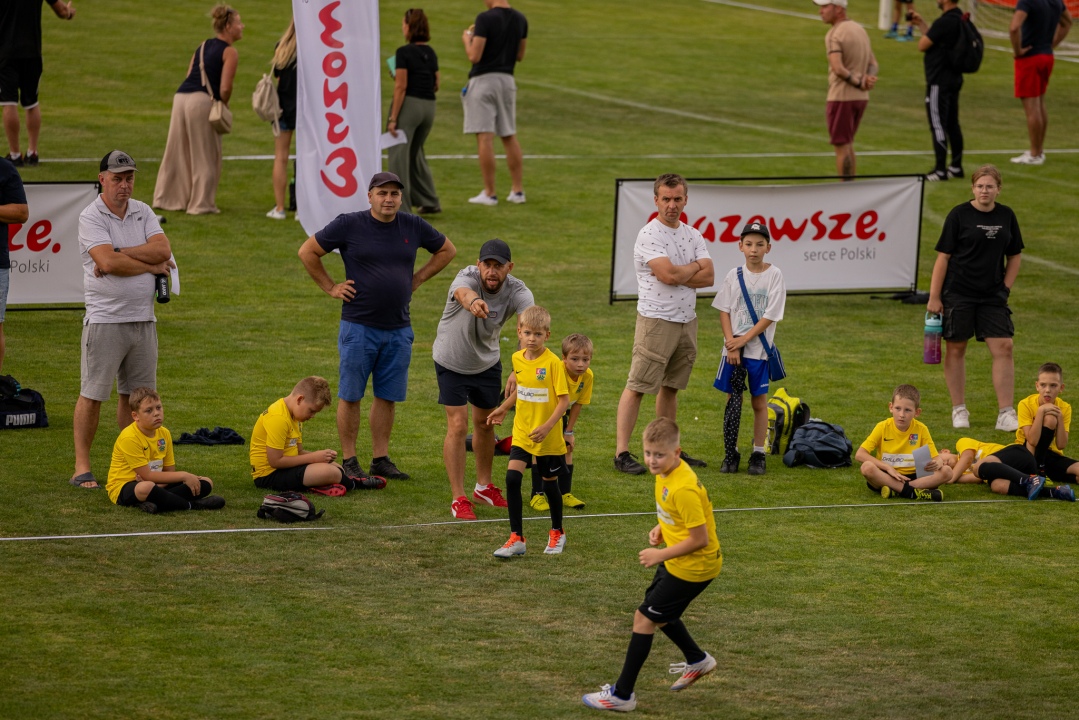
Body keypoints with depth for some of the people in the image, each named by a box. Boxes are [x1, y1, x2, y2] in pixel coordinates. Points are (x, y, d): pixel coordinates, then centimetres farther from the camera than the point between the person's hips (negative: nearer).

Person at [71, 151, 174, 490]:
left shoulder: (143, 213, 10)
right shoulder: (91, 217, -7)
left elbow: (162, 250, -5)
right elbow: (108, 263, -19)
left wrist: (120, 252, -15)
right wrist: (152, 266, -8)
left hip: (143, 319, 6)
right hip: (105, 319, -5)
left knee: (135, 394, 10)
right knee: (93, 395, -3)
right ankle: (82, 466, 3)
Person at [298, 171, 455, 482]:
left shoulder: (413, 227, 4)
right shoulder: (349, 225, -6)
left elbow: (447, 250, 21)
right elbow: (308, 252, 0)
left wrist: (416, 280, 13)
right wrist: (331, 287, -1)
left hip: (399, 328, 4)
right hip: (358, 326, -4)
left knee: (388, 397, 8)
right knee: (350, 396, 1)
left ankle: (380, 459, 16)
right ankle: (349, 461, 8)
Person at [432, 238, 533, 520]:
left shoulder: (517, 292, -26)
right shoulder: (468, 277, -33)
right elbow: (462, 292, -59)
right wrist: (473, 301, -85)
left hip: (487, 363, 4)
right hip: (451, 362, -4)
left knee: (485, 423, 17)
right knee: (458, 426, -9)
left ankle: (484, 486, 38)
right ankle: (458, 499, -1)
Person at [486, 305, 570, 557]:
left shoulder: (552, 363, -17)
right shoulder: (518, 359, 0)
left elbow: (564, 400, -17)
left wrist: (547, 426, -25)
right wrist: (503, 409, 24)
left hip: (548, 438, -4)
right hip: (522, 433, 4)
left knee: (550, 484, 11)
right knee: (512, 478, -11)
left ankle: (557, 534, 33)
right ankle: (516, 538, -6)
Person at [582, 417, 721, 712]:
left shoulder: (683, 489, -31)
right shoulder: (666, 472, -2)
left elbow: (699, 538, -27)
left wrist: (661, 555, -19)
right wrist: (662, 528, 0)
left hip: (693, 566, -10)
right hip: (677, 562, 10)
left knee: (644, 619, -4)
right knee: (658, 613, 26)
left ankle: (622, 694, 4)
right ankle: (697, 660, 47)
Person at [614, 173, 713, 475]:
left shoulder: (693, 236, 11)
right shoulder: (649, 235, -10)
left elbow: (709, 277, 1)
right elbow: (668, 274, -21)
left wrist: (679, 276, -14)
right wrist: (694, 268, -3)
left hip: (687, 320, 7)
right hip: (656, 321, -7)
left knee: (670, 387, 13)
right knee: (637, 387, -7)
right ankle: (621, 453, -8)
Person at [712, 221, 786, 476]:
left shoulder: (774, 275, -5)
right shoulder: (734, 275, 3)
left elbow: (770, 316, -9)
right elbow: (724, 312, 2)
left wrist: (744, 340, -13)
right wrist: (731, 345, -9)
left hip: (758, 348, -2)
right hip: (733, 346, 2)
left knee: (759, 401, 4)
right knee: (732, 399, 3)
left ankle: (758, 454, 10)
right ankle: (731, 454, 9)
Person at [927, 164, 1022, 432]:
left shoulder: (1006, 216, 5)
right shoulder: (959, 215, -6)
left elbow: (1014, 256, 15)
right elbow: (943, 257, -5)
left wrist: (1005, 288, 4)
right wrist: (934, 297, -8)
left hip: (992, 296, 3)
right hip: (958, 294, -3)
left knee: (1003, 348, -6)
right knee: (955, 349, 5)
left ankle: (1006, 414, -4)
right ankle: (959, 410, 19)